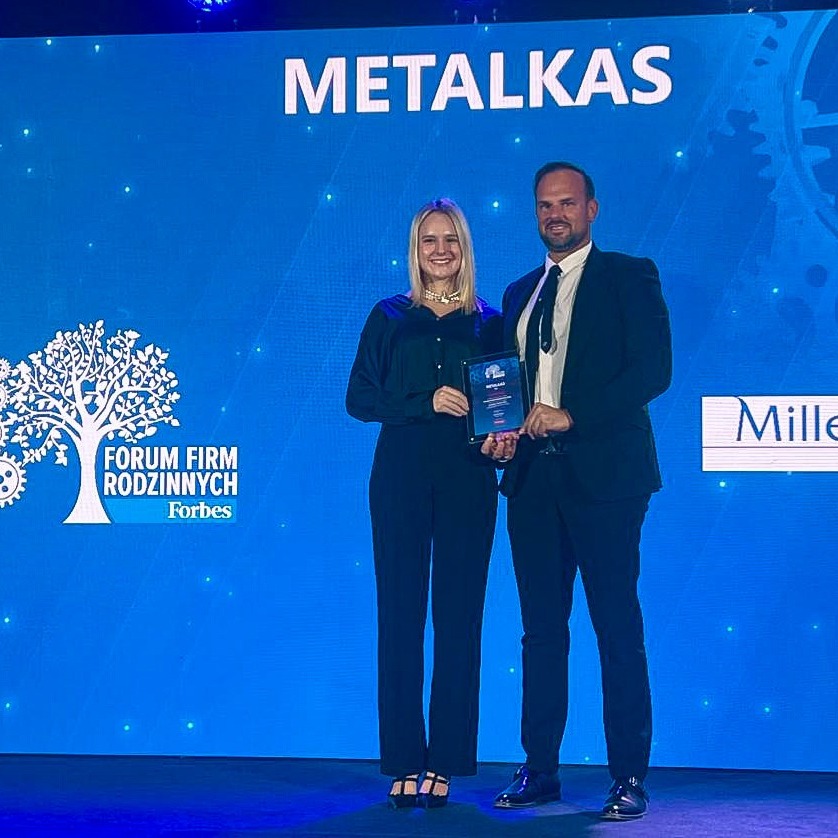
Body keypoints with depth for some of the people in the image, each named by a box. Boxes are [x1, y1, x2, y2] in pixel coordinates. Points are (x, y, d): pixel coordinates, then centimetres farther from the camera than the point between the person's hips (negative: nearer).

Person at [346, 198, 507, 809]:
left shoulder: (487, 323, 11)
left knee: (458, 618, 0)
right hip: (401, 477, 0)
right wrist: (426, 402, -11)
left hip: (468, 479, 0)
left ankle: (444, 763, 6)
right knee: (400, 616, -1)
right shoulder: (389, 318, 9)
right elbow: (359, 398, 2)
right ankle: (404, 764, 4)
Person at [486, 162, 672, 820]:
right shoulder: (520, 294, 21)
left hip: (602, 474, -6)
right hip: (533, 476, 6)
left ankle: (630, 778, 1)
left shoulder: (629, 277, 2)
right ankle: (540, 770, 13)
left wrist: (572, 415, -16)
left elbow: (654, 368, -9)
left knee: (618, 629, -4)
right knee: (541, 629, 7)